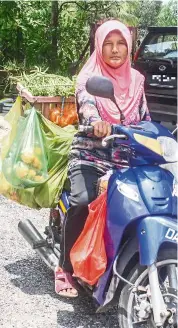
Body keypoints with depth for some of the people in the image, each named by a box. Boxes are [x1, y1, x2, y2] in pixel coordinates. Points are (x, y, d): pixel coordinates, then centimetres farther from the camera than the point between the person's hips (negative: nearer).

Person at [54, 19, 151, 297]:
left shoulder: (136, 79, 12)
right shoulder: (88, 77, -2)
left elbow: (144, 118, 19)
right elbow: (86, 102, -24)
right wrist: (96, 122, -47)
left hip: (127, 159, 4)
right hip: (90, 155, -4)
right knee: (82, 202, -29)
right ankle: (66, 267, -10)